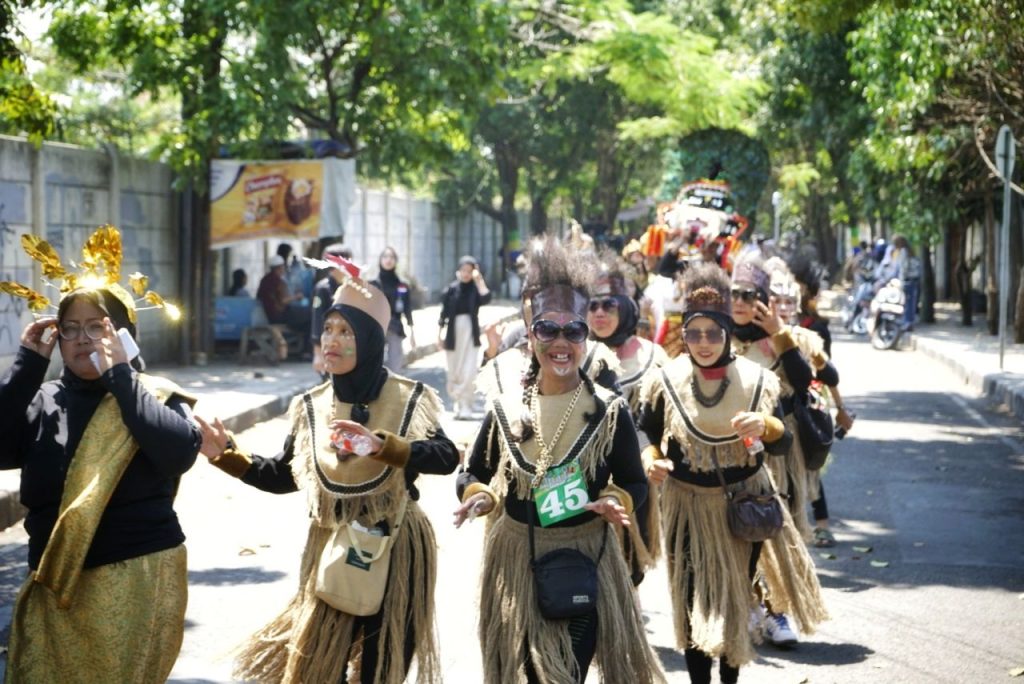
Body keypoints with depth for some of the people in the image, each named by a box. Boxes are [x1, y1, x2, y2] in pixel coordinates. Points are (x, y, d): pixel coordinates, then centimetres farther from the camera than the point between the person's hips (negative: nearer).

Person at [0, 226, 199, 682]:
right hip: (54, 584, 3)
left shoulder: (154, 395, -1)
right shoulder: (44, 400, 8)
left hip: (137, 580, -3)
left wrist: (121, 375, -18)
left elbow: (180, 451, -21)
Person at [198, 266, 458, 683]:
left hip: (396, 551, -3)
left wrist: (380, 444, -35)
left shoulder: (408, 399, -8)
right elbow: (282, 476, 9)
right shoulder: (312, 407, 2)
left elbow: (446, 457, -23)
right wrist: (226, 454, -2)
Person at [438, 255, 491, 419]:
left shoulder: (475, 289, 0)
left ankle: (466, 407, -10)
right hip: (453, 334, 2)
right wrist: (439, 335, 5)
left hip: (470, 334, -2)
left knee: (469, 372, -11)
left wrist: (479, 280, -15)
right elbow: (444, 313, 7)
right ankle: (459, 404, 24)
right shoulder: (451, 289, 3)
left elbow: (486, 299, -22)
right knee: (454, 373, 8)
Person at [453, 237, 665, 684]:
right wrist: (479, 496, -15)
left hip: (584, 561, -2)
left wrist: (616, 502, -21)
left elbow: (635, 483, 0)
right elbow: (474, 475, 7)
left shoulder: (610, 410, -6)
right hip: (516, 559, 2)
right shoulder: (505, 409, -1)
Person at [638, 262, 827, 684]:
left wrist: (768, 427, -27)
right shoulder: (666, 382, -8)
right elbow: (647, 437, 3)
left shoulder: (759, 381, -7)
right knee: (693, 602, 0)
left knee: (736, 600, 11)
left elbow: (782, 447, -5)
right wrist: (651, 460, -18)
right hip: (687, 507, -1)